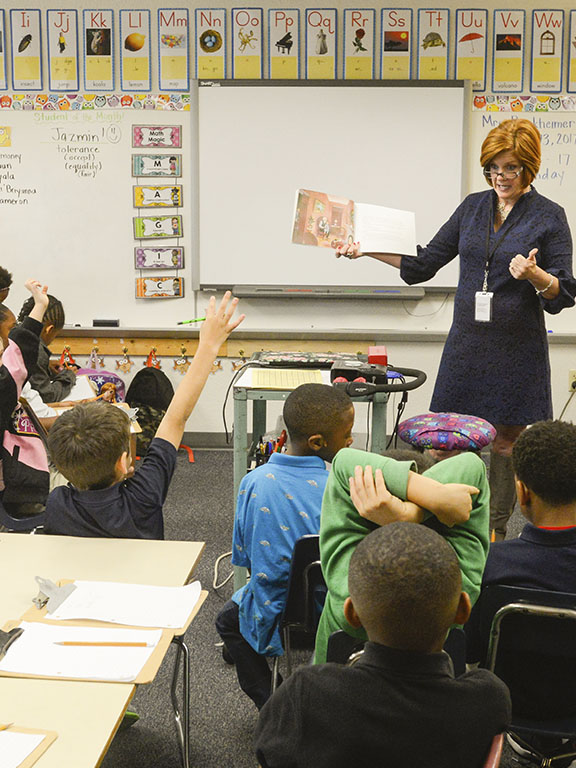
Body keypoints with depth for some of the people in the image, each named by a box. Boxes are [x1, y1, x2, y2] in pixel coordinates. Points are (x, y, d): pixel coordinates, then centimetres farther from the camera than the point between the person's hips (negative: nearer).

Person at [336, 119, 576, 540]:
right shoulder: (474, 207, 8)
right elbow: (424, 264, 11)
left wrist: (534, 275, -25)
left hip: (517, 347, -4)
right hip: (467, 342, 4)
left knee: (505, 440, 5)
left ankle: (496, 531, 20)